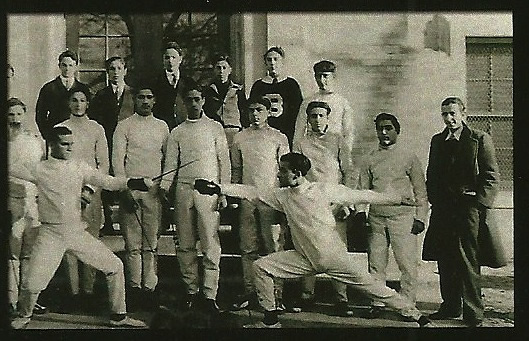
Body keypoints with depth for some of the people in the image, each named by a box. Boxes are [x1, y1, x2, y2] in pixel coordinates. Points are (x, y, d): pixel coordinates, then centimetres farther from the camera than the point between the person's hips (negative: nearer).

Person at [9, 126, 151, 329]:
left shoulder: (79, 167, 3)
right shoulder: (39, 170, -3)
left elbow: (108, 182, -5)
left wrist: (136, 183, -19)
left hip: (77, 232, 3)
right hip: (51, 235, -3)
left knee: (115, 266, 0)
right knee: (32, 284, -10)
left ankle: (118, 316, 15)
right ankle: (23, 315, 24)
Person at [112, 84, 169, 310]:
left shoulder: (162, 127, 15)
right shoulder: (124, 126, 6)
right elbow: (117, 159, 0)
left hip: (154, 190, 2)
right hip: (130, 189, -2)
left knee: (152, 243, 1)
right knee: (133, 244, 0)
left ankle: (150, 287, 5)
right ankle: (135, 287, 5)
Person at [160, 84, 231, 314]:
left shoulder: (215, 128, 9)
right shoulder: (177, 133, 14)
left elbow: (224, 161, 6)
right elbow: (170, 165, 11)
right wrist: (163, 191, -2)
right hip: (183, 189, 3)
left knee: (211, 244, -7)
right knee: (185, 245, 4)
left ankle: (209, 294, -4)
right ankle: (191, 291, 13)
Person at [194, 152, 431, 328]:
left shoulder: (323, 190, -12)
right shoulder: (284, 196, 1)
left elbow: (362, 196, -7)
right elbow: (252, 192, 4)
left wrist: (399, 199, -5)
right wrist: (218, 188, -2)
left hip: (332, 255, -5)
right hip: (305, 259, 5)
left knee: (370, 285, -7)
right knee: (261, 267, 0)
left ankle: (417, 317, 5)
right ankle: (271, 320, 11)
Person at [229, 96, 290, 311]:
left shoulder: (279, 138, 5)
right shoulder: (239, 138, 12)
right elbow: (235, 170, 17)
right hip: (247, 198, 3)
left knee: (274, 246, -3)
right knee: (248, 248, 5)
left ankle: (276, 293, 1)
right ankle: (249, 292, 12)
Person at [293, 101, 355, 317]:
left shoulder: (338, 141, 8)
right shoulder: (300, 144, 11)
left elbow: (349, 174, 6)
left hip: (335, 204, -1)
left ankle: (341, 299, -1)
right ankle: (307, 295, 11)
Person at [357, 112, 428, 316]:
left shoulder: (409, 156, 4)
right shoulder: (370, 159, 11)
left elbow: (420, 191, 5)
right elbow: (363, 188, 13)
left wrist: (420, 218, -1)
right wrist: (361, 211, -2)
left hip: (403, 217, -3)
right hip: (376, 218, 3)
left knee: (407, 263, -4)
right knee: (376, 264, 5)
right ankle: (377, 303, 15)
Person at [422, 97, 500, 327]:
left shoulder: (479, 139, -2)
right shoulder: (437, 141, 14)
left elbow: (491, 176, -3)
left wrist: (479, 203, -11)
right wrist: (434, 201, 8)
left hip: (468, 208, -5)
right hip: (443, 209, 5)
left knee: (468, 264, -4)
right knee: (445, 262, 10)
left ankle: (473, 314, 4)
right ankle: (450, 307, 23)